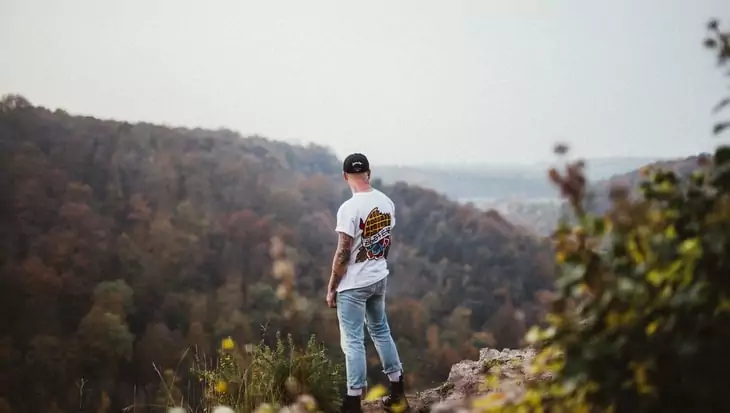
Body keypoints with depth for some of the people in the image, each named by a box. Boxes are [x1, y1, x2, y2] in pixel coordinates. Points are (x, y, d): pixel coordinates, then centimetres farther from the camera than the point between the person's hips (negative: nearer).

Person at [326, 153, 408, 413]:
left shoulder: (349, 208, -22)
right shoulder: (386, 202, 0)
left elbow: (343, 254, -20)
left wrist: (331, 288, -10)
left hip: (353, 285, -7)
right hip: (380, 279, 7)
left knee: (353, 341, 0)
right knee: (380, 331, 21)